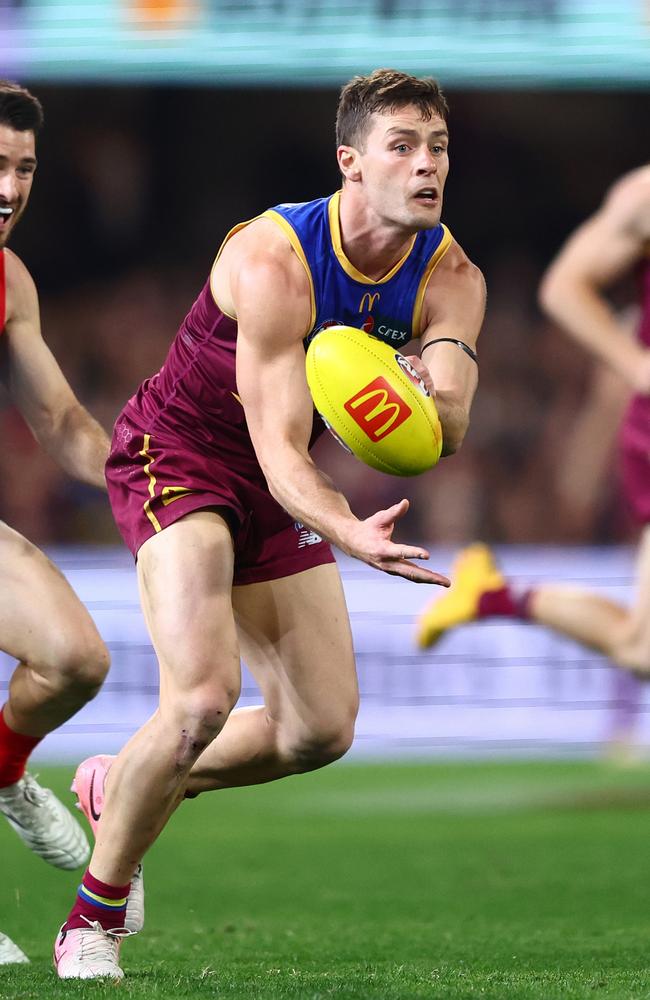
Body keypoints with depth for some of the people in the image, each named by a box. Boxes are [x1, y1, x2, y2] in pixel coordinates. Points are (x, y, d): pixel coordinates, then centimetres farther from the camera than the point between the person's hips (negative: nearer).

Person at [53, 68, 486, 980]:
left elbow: (447, 431, -21)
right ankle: (94, 918, -7)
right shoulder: (275, 262, -29)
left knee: (322, 731, 5)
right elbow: (279, 448, -34)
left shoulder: (451, 278, -11)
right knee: (204, 696, -25)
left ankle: (126, 783, 29)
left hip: (275, 492, 7)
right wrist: (349, 534, -52)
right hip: (176, 454, -7)